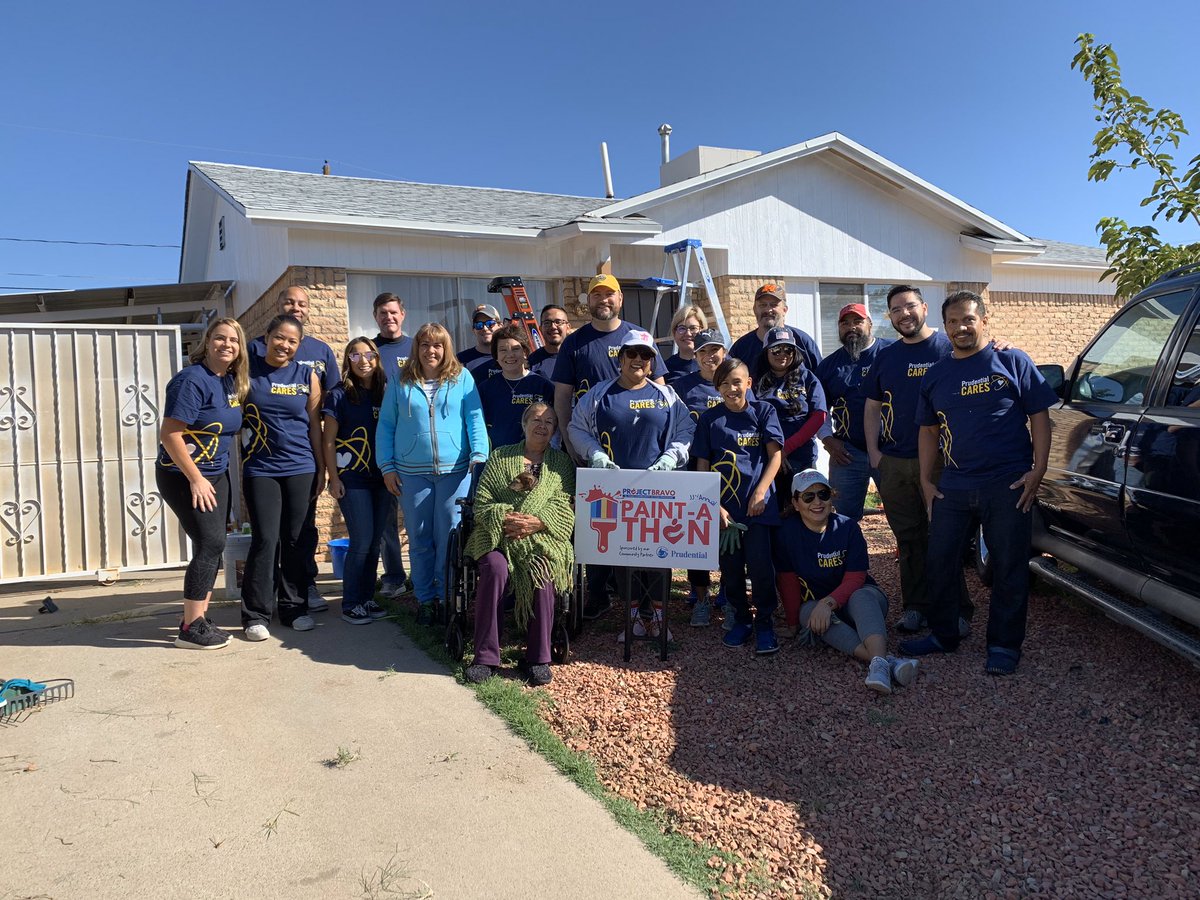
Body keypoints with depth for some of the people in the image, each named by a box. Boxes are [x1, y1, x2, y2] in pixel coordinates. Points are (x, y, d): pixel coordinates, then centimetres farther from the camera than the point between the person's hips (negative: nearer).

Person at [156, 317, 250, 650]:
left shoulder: (232, 382, 6)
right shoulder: (192, 380, -18)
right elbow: (169, 435, -21)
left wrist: (210, 477, 11)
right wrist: (195, 479, -20)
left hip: (216, 475, 8)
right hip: (183, 475, -8)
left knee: (212, 547, 9)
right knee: (210, 543, -11)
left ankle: (199, 619, 19)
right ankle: (190, 629, -2)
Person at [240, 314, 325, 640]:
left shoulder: (308, 376, 5)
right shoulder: (248, 369, 1)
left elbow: (314, 425, 8)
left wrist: (321, 469, 7)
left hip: (301, 469, 2)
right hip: (260, 469, -2)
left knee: (296, 540, 7)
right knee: (265, 540, -4)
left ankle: (294, 608, 20)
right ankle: (256, 614, 7)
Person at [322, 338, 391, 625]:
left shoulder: (385, 393, 9)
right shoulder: (340, 395, -2)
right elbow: (329, 441, -2)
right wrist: (334, 478, -8)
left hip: (382, 479, 4)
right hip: (353, 479, -4)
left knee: (375, 541, 8)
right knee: (362, 541, -7)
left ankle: (367, 598, 19)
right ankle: (350, 604, 5)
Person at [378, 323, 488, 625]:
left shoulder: (462, 378, 5)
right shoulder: (400, 383, 9)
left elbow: (475, 418, 0)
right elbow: (385, 426, 9)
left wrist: (479, 453, -13)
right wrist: (387, 467, 2)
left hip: (455, 470, -1)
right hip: (412, 472, 2)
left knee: (450, 537, 2)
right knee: (419, 540, 8)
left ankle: (448, 597, 15)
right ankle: (425, 599, 19)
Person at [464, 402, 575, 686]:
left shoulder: (562, 462, 16)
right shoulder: (499, 457, 16)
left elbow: (565, 506, 3)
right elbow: (482, 502, 8)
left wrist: (537, 522, -15)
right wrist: (504, 519, -12)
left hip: (543, 536, 0)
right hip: (498, 535, 0)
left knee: (542, 572, -33)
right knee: (495, 568, -33)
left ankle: (538, 657, -20)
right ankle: (486, 656, -24)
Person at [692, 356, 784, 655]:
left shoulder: (763, 411, 4)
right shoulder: (709, 419, 6)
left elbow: (775, 455, 0)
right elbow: (702, 465, 5)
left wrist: (761, 491, -11)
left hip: (758, 504, -2)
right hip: (723, 505, 2)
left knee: (759, 563, -8)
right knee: (730, 566, 7)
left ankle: (764, 622, 9)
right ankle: (741, 619, 25)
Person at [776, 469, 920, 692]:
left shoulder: (847, 527, -8)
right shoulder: (788, 532, -6)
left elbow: (855, 578, -14)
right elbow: (788, 581, -4)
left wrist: (828, 603, -30)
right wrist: (795, 622, -8)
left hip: (857, 597, -1)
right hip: (815, 602, 1)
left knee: (861, 597, -35)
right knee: (808, 611, -34)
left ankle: (879, 662, -62)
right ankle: (888, 662, -51)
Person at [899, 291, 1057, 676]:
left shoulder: (1013, 362, 1)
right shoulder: (935, 376, 12)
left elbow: (1039, 417, 0)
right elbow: (929, 431, 17)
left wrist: (1037, 470, -8)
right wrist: (926, 480, 10)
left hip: (1008, 486, -4)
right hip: (953, 486, 4)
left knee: (1009, 568, 3)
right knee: (939, 562, 8)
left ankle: (1004, 645, 16)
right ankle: (942, 634, 25)